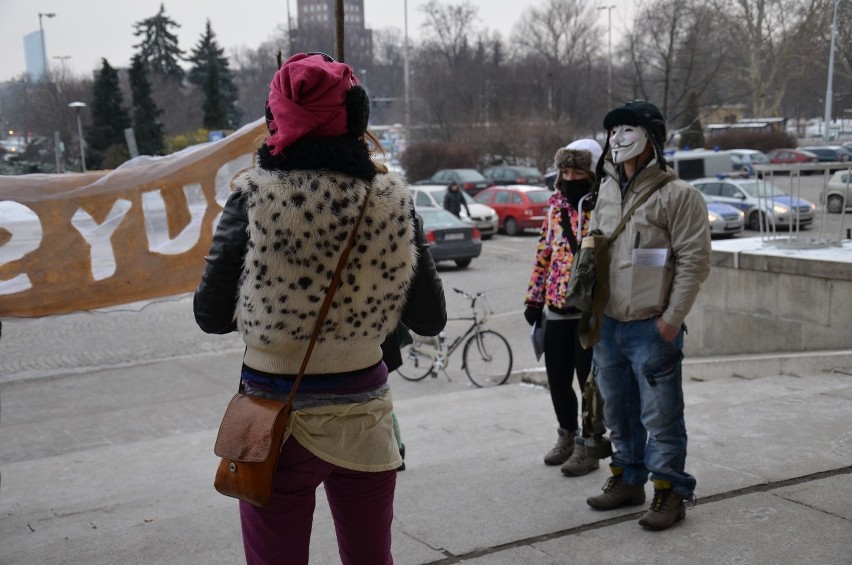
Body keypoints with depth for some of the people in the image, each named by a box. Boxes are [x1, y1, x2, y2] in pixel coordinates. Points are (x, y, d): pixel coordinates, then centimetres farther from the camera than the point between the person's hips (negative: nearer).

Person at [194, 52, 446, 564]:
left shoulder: (253, 200, -14)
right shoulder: (390, 201, -8)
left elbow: (212, 316, -6)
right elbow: (429, 319, -1)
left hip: (274, 420, -2)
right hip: (364, 419, 2)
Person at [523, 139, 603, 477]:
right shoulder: (556, 206, 10)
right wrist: (534, 297, 13)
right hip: (556, 307, 6)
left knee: (590, 380, 5)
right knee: (557, 378, 13)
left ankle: (588, 446, 20)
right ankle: (567, 434, 35)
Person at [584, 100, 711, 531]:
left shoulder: (677, 195, -10)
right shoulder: (606, 194, 12)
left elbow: (695, 261, -13)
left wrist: (672, 319, -15)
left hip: (652, 329, -7)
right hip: (608, 326, 7)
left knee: (661, 415, 1)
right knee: (619, 412, 17)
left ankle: (670, 491, 14)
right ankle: (628, 479, 32)